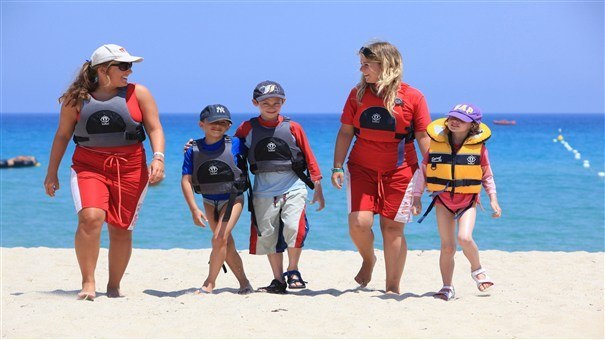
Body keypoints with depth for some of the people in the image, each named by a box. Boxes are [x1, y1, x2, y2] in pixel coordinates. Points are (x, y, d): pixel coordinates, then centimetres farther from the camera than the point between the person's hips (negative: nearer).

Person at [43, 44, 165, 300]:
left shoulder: (138, 94, 4)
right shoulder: (77, 99, 4)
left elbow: (155, 128, 1)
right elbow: (62, 135, 11)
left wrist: (158, 157, -16)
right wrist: (52, 173, 11)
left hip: (130, 168, 1)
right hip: (88, 166, -1)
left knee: (121, 229, 5)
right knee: (90, 217, -23)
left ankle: (114, 286, 20)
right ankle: (88, 282, -16)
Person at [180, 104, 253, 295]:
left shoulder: (235, 145, -13)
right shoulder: (194, 150, -10)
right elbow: (186, 180, -12)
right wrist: (194, 210, -18)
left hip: (232, 198, -3)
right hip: (209, 202, 3)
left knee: (219, 238, -17)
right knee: (227, 245, 9)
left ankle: (209, 283, -6)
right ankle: (244, 284, 20)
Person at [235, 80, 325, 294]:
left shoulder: (293, 128, 1)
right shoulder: (248, 129, 4)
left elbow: (309, 158, 6)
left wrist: (318, 190, 7)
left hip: (293, 188, -2)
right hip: (264, 192, 2)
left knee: (294, 227, -20)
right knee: (267, 236, 5)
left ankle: (293, 271, 0)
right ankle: (278, 280, 17)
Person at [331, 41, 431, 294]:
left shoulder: (413, 98, -4)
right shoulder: (357, 94, 5)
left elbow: (424, 137, -2)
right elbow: (345, 132, 7)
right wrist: (337, 167, 0)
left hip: (399, 171, -2)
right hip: (361, 169, 2)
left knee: (392, 227, -2)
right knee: (359, 222, -11)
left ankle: (392, 287, 9)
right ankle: (368, 260, 22)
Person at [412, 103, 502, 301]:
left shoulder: (478, 146, -6)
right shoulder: (436, 142, -4)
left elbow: (487, 175, 6)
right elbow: (423, 170, 6)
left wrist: (493, 199, 2)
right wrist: (416, 197, 4)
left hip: (468, 200, -1)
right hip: (443, 199, 1)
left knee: (464, 238, -22)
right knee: (447, 246, -1)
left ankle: (477, 270, 7)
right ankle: (447, 288, 13)